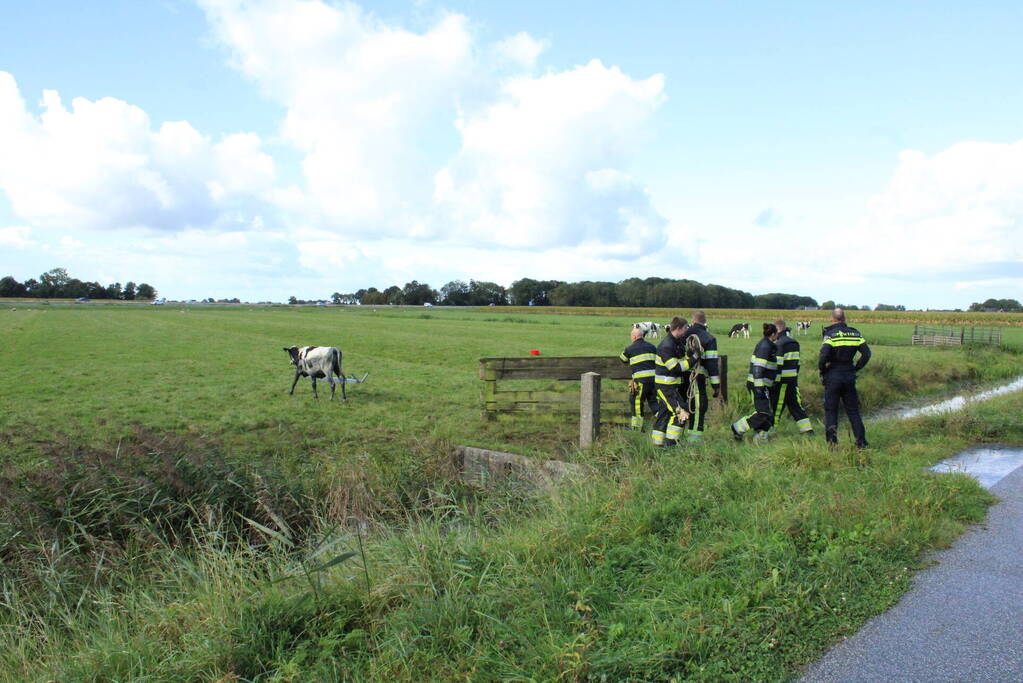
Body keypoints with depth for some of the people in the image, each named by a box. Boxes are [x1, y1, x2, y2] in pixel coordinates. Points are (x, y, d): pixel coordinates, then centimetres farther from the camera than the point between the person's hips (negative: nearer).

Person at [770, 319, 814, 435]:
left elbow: (777, 365, -17)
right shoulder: (794, 343, 13)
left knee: (775, 406, -1)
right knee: (795, 405, 13)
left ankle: (769, 429, 5)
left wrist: (772, 382, -14)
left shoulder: (779, 344, -13)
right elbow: (797, 362, 18)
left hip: (782, 381, -7)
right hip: (793, 380, 8)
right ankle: (807, 429, 13)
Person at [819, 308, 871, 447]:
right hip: (849, 376, 4)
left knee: (830, 410, 5)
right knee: (853, 410, 12)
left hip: (833, 376, -4)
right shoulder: (855, 333, 5)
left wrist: (822, 370, -5)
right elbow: (866, 353, 0)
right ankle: (861, 441, 10)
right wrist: (856, 368, 8)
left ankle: (832, 441, -1)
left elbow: (824, 355, -21)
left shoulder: (830, 334, -9)